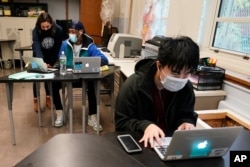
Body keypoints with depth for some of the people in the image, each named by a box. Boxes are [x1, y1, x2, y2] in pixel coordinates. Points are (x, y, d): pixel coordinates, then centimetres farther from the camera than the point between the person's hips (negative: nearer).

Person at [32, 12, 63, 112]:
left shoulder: (58, 30, -26)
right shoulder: (36, 31, -29)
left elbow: (58, 48, -19)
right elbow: (37, 48, -39)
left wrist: (51, 63, -20)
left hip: (52, 56, 1)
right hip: (39, 56, 0)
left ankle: (48, 98, 16)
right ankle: (36, 100, 8)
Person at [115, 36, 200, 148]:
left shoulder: (186, 87, -6)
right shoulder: (134, 85, -18)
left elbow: (187, 116, 7)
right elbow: (121, 123, -13)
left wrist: (187, 123, -15)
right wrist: (145, 125, -30)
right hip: (140, 142, -2)